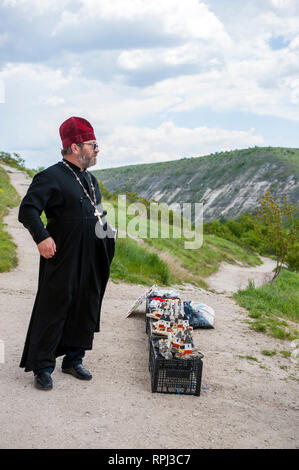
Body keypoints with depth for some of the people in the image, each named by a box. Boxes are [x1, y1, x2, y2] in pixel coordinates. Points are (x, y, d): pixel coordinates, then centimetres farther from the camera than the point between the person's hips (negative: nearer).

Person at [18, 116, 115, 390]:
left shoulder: (90, 179, 16)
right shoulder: (52, 177, -12)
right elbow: (28, 208, -20)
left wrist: (106, 234, 15)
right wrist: (42, 237, -30)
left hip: (91, 263, 8)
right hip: (62, 261, -8)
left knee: (86, 311, 13)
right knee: (54, 311, 0)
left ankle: (73, 359, 29)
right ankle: (42, 368, 15)